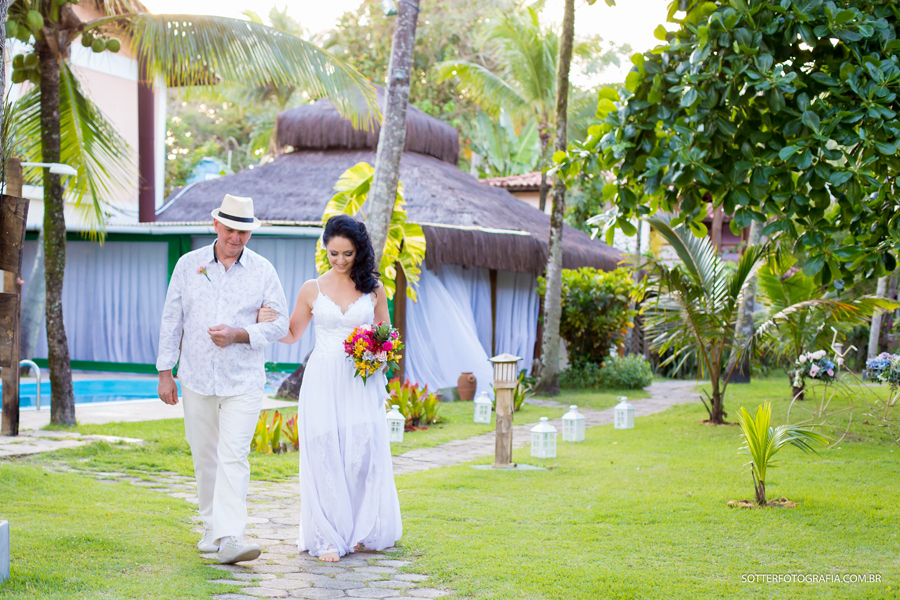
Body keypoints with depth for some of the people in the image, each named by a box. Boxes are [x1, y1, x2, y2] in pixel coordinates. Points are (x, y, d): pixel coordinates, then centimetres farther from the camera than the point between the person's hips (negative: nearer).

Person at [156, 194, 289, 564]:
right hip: (196, 379, 2)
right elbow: (171, 320, 7)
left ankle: (230, 538, -18)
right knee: (204, 457, 11)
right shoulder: (189, 265, 4)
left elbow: (280, 322, 1)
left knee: (233, 457, -12)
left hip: (243, 381, -2)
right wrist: (165, 372, 4)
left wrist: (239, 334, -16)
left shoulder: (262, 270, 0)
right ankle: (211, 528, 26)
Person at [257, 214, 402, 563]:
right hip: (323, 381, 0)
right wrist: (266, 322, -6)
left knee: (363, 452, -2)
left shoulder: (373, 289, 6)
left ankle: (363, 531, 15)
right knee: (325, 456, -3)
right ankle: (329, 537, 5)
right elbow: (292, 335, 13)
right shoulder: (312, 290, 5)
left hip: (363, 381, 0)